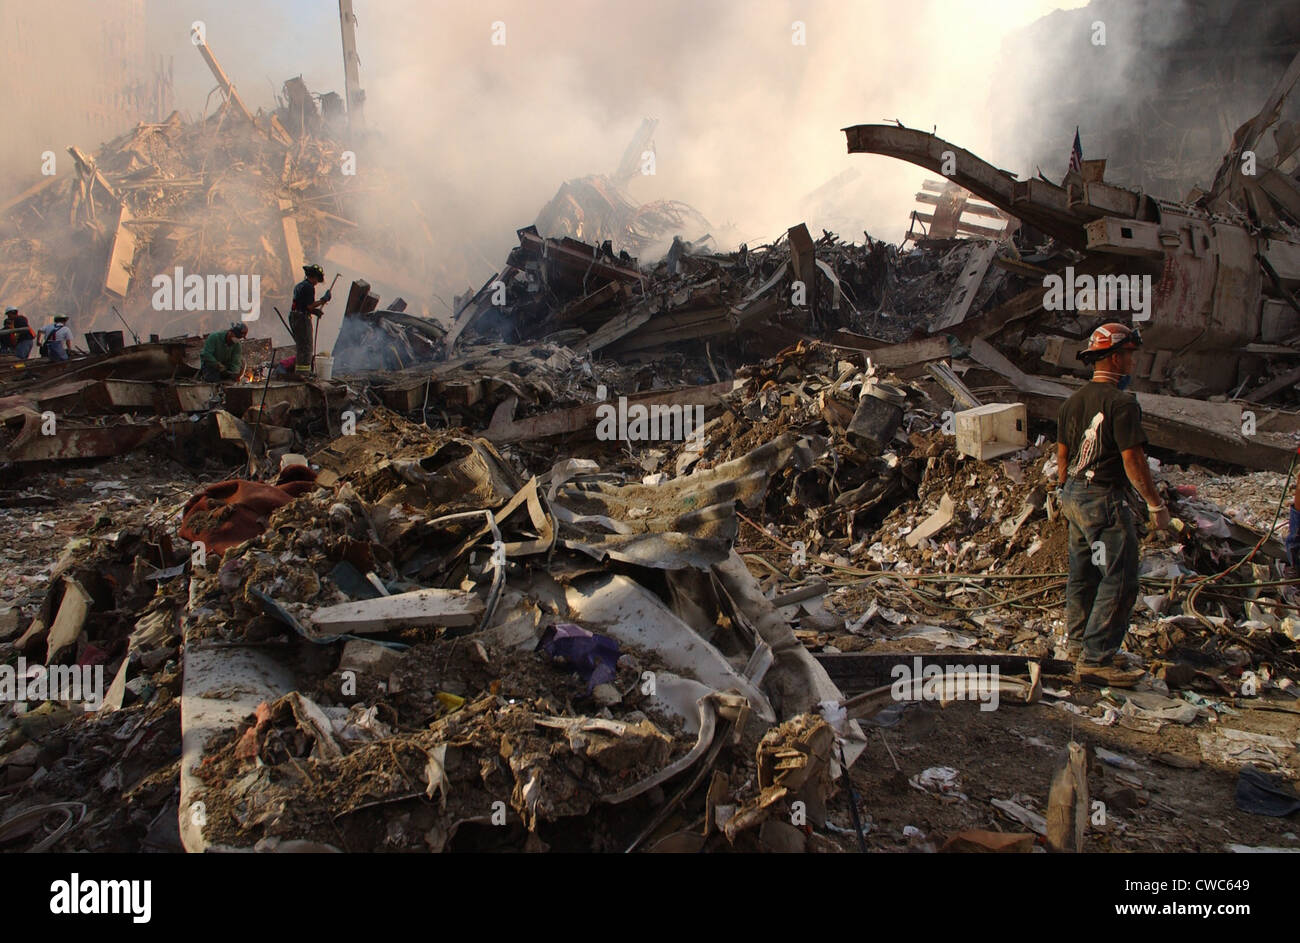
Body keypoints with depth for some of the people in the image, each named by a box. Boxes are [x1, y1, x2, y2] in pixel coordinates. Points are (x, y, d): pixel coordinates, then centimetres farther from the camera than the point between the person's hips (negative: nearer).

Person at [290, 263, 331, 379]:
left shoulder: (299, 286, 18)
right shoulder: (309, 287, -13)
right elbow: (310, 306, -19)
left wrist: (314, 311, 15)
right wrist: (324, 299, -12)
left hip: (294, 317, 10)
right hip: (302, 318, -10)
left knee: (300, 345, 18)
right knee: (306, 346, -6)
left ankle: (298, 371, 23)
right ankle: (303, 373, -8)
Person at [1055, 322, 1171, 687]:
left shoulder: (1072, 402, 9)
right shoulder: (1121, 403, -17)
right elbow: (1133, 459, -18)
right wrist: (1156, 504, -10)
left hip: (1075, 495, 9)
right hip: (1104, 500, -9)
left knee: (1084, 573, 19)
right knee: (1119, 581, -5)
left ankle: (1078, 642, 31)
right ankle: (1096, 660, -6)